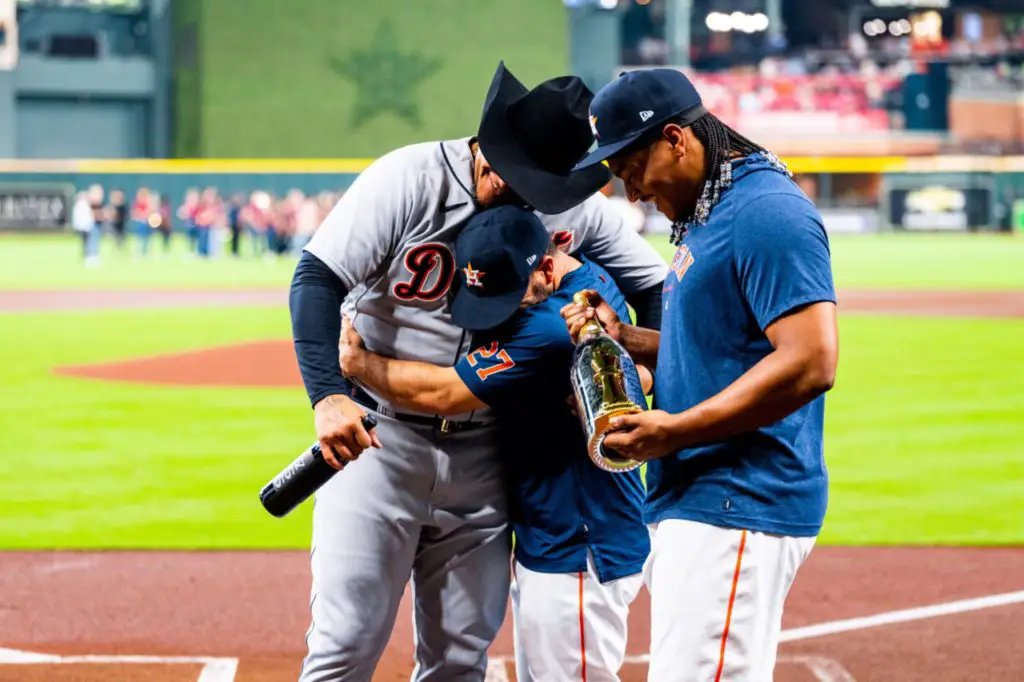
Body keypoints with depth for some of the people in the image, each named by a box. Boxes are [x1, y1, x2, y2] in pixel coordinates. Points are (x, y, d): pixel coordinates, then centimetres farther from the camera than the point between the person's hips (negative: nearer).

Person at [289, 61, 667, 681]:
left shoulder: (577, 210, -2)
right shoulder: (407, 179, -13)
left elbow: (655, 284, 5)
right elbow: (318, 279, -18)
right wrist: (328, 395, -32)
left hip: (482, 457, 4)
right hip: (378, 440, -4)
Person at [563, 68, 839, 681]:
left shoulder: (767, 212, -14)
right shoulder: (703, 217, 18)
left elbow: (810, 362, -22)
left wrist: (676, 430, -21)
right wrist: (623, 338, 10)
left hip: (738, 510, -11)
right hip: (691, 502, 11)